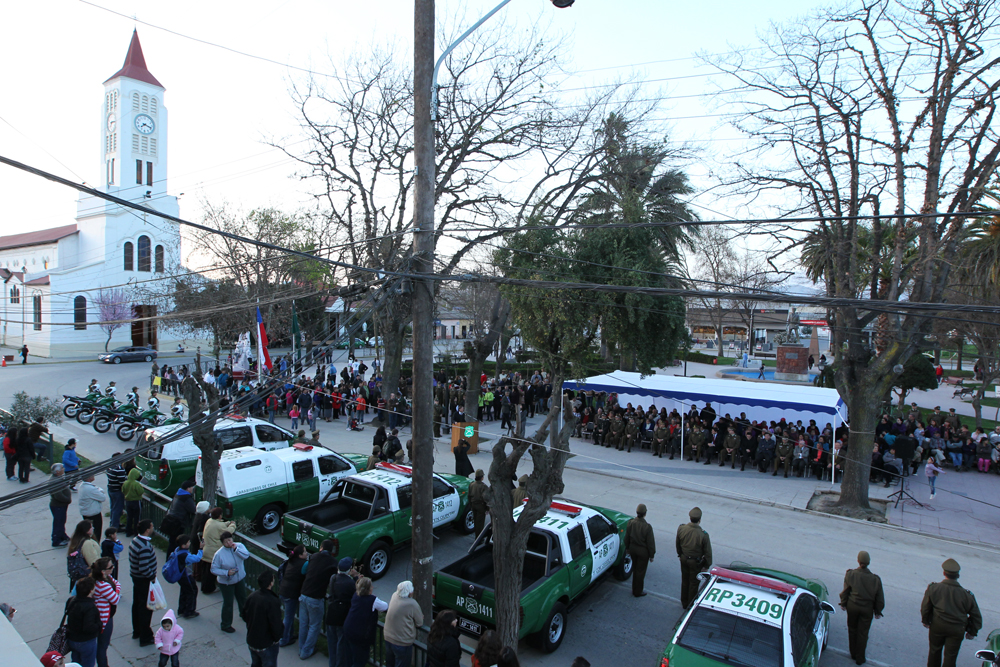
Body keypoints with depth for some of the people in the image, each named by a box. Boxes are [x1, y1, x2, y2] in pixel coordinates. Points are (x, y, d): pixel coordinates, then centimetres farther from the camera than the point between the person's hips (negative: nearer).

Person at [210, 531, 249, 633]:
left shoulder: (239, 546, -11)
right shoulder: (219, 554, -22)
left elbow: (246, 555, -25)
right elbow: (214, 569, -18)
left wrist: (236, 549, -34)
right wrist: (227, 573, -28)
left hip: (239, 579, 5)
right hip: (226, 583, -5)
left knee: (242, 598, 23)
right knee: (228, 604, 4)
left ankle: (243, 614, 50)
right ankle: (226, 625, 24)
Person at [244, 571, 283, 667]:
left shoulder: (251, 596, -10)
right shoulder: (273, 602, -31)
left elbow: (245, 616, 4)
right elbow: (276, 625, -26)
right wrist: (277, 638, -7)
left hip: (251, 642, 7)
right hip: (267, 645, -6)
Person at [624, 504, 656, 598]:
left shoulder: (631, 523, -14)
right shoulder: (647, 527, -27)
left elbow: (627, 538, 0)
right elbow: (650, 543, -16)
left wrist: (627, 548, 16)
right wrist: (651, 555, -2)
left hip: (633, 549, 4)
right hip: (643, 551, -4)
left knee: (635, 569, 23)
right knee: (641, 571, 14)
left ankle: (635, 589, 39)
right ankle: (638, 592, 29)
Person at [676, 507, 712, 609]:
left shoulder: (681, 528, -17)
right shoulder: (703, 534, -29)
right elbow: (707, 552, -15)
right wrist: (707, 566, 1)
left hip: (684, 559, 4)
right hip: (696, 562, -4)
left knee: (685, 581, 23)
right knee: (694, 583, 16)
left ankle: (684, 603, 40)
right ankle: (691, 605, 33)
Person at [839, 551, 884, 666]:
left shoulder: (850, 574, -14)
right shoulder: (875, 578, -14)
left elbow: (845, 591, -4)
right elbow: (879, 598, -4)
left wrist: (843, 603, 11)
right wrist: (878, 611, 11)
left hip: (852, 606, 0)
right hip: (867, 609, 0)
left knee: (852, 630, 19)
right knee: (863, 633, 12)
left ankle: (853, 654, 31)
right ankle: (860, 658, 22)